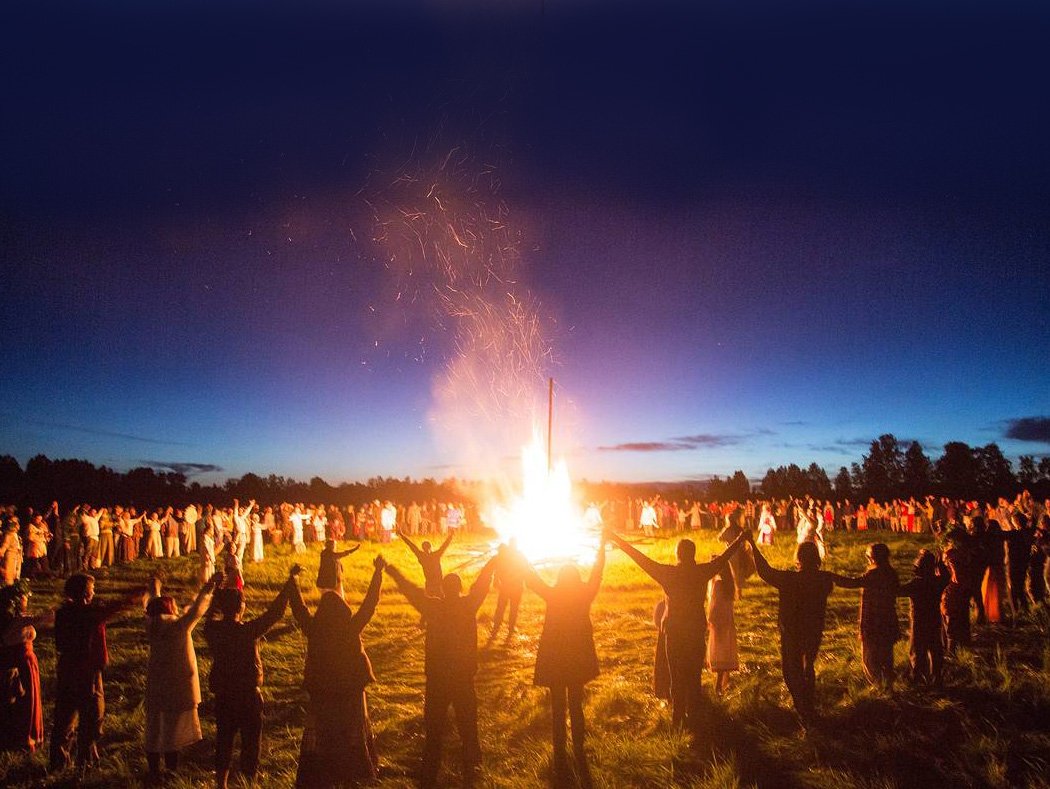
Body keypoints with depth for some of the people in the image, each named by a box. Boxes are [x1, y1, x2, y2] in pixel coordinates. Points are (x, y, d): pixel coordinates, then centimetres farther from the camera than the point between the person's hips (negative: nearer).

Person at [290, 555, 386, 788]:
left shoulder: (313, 629, -14)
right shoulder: (351, 628, -17)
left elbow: (298, 606, -2)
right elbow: (370, 603, -15)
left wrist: (292, 580, 8)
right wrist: (378, 572, -11)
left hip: (321, 692, 0)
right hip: (351, 691, 0)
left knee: (320, 735, 11)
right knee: (353, 732, 17)